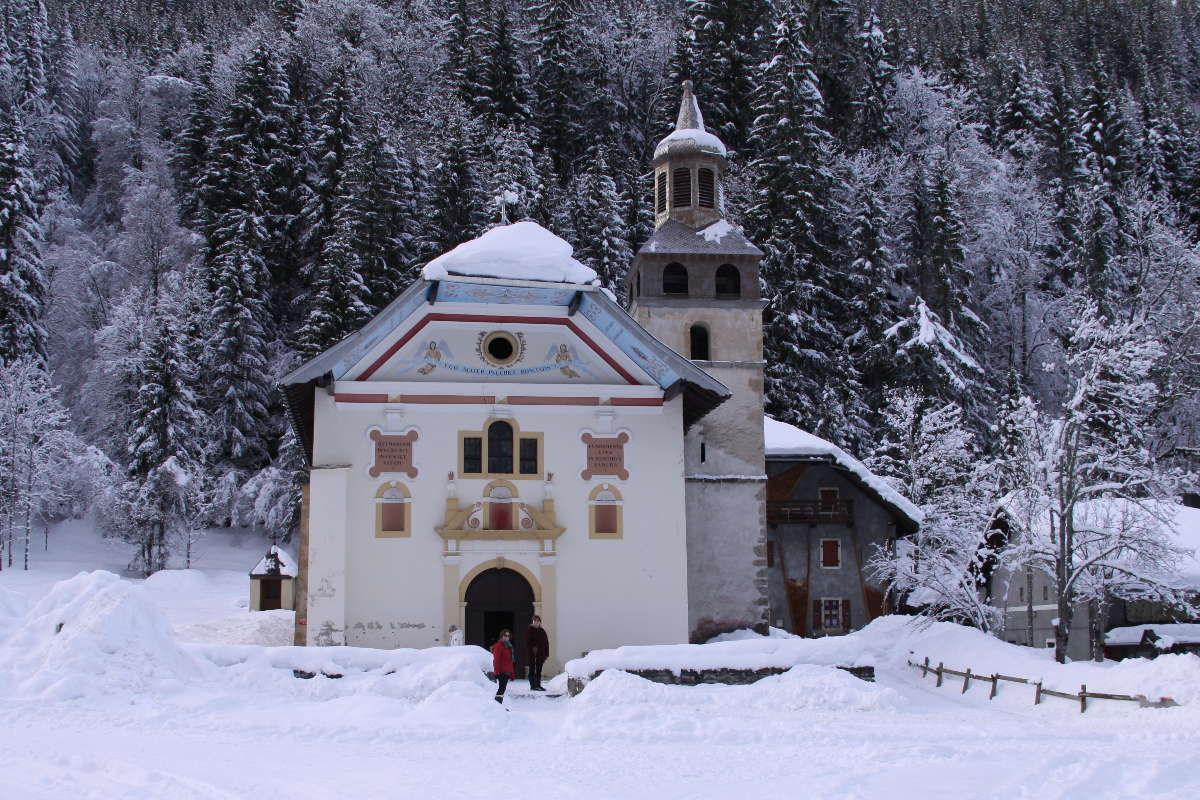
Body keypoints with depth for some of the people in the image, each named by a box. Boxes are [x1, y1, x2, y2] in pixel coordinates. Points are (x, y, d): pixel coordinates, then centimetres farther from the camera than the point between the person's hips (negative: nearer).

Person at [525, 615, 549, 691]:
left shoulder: (542, 631, 9)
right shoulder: (529, 631, -3)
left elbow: (546, 643, 11)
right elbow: (527, 642, -7)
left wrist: (546, 654, 5)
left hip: (540, 654, 5)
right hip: (532, 654, -4)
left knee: (539, 670, 10)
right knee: (532, 670, 0)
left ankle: (538, 685, 16)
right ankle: (533, 685, 2)